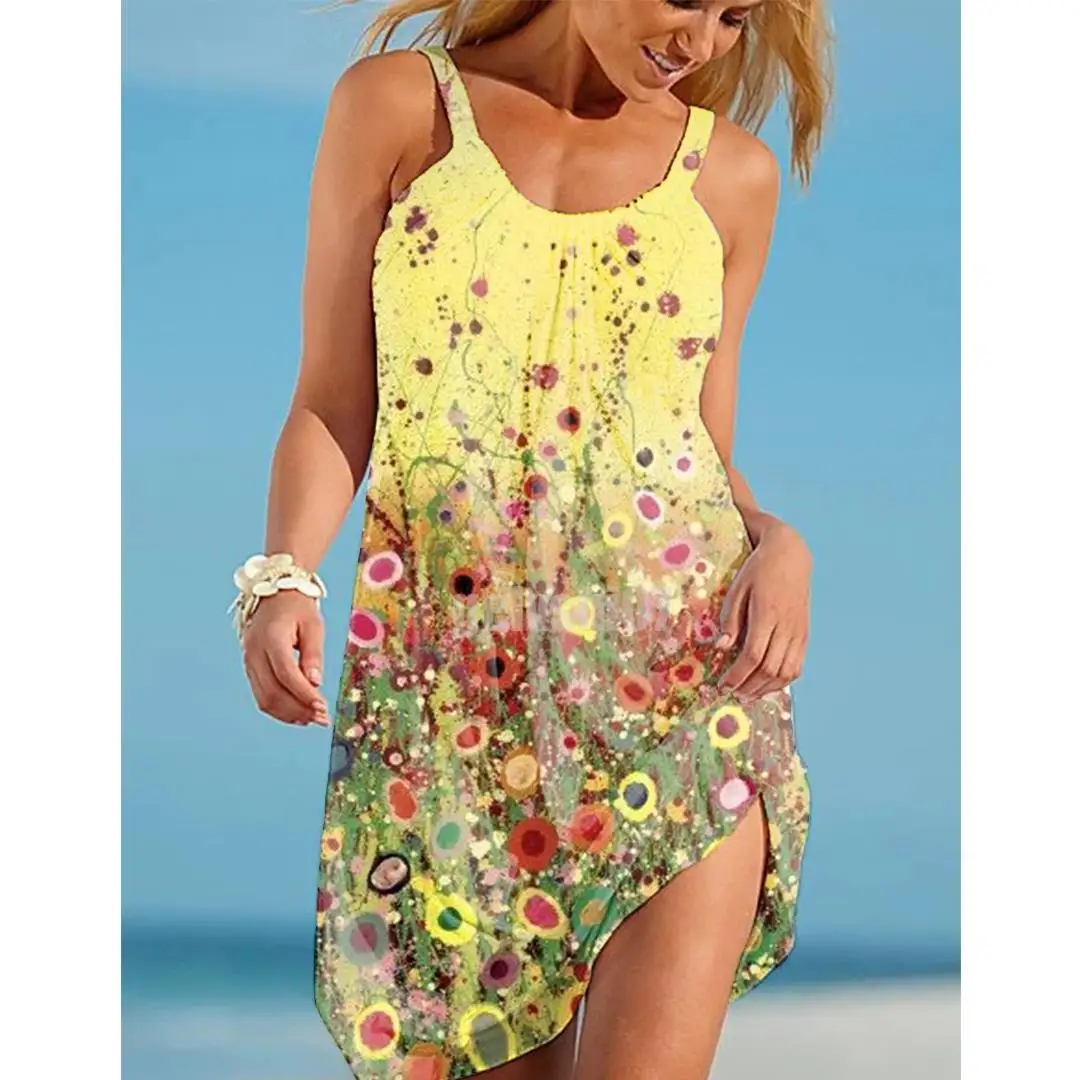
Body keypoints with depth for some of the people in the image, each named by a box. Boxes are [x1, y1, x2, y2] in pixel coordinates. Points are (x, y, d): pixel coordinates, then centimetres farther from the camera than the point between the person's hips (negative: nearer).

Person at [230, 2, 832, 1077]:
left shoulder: (732, 174, 11)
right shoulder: (397, 105, 6)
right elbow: (334, 407, 5)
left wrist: (777, 544, -4)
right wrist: (285, 577, -11)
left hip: (685, 672, 1)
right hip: (445, 676, -1)